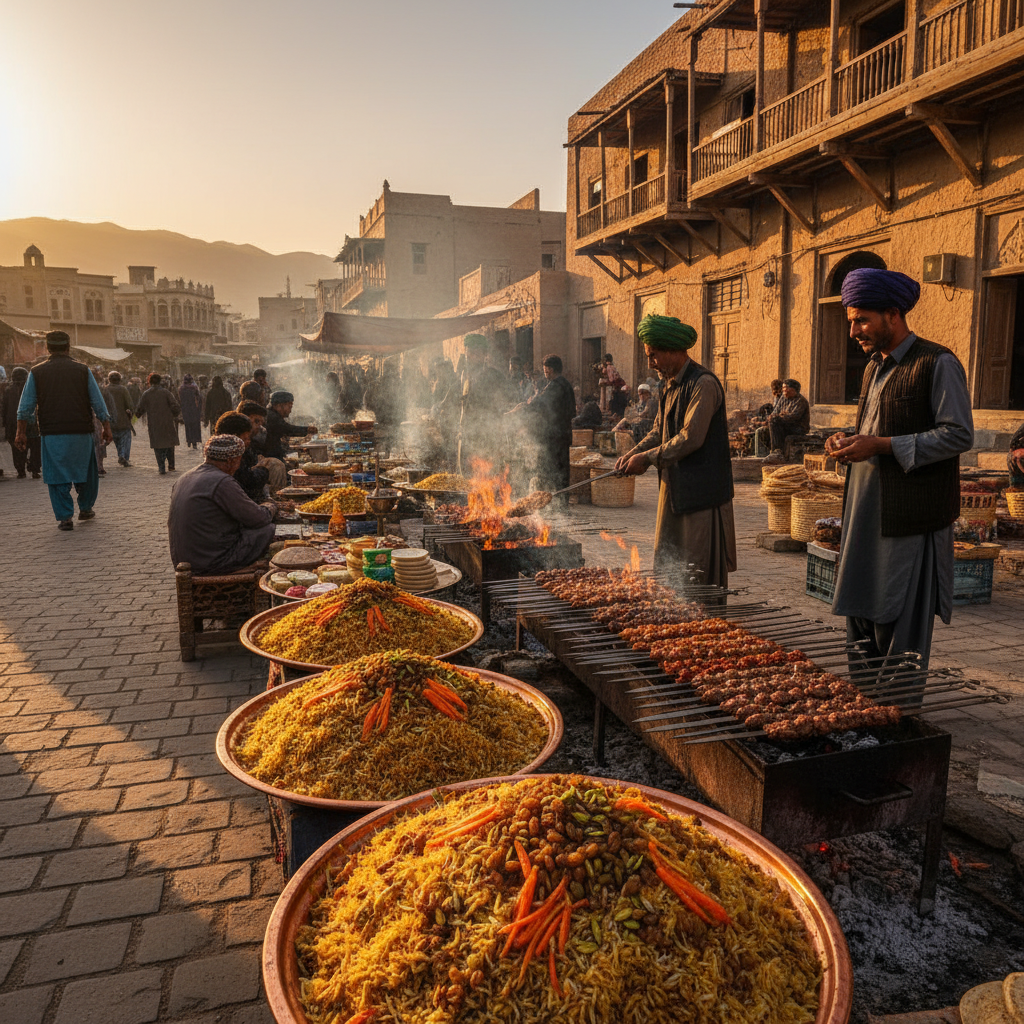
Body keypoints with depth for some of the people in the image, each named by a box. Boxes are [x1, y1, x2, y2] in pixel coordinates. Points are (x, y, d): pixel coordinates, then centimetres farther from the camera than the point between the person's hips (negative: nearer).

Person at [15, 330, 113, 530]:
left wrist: (21, 432, 9)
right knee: (86, 471, 17)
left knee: (57, 476, 5)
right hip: (81, 432, 0)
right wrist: (106, 428, 9)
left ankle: (65, 517, 3)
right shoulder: (82, 370, 3)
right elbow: (98, 403, 3)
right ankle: (85, 508, 27)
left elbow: (25, 407, 3)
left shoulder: (36, 372, 3)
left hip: (52, 434, 0)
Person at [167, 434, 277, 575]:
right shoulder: (222, 482, -19)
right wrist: (271, 507, 13)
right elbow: (260, 519, -13)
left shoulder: (183, 478, 9)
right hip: (210, 565, -9)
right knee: (267, 529, 0)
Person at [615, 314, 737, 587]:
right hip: (674, 488, 9)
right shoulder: (669, 386, 15)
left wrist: (648, 458, -16)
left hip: (701, 491, -9)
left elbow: (691, 438, -22)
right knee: (667, 562, 13)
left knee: (702, 571, -2)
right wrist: (632, 454, 4)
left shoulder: (703, 384, -15)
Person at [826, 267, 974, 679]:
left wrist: (880, 446, -20)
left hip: (911, 512, -8)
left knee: (900, 618, -1)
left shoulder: (938, 364, -9)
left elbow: (958, 435, -15)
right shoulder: (874, 367, 17)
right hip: (865, 507, 8)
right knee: (860, 607, 13)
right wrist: (848, 442, 5)